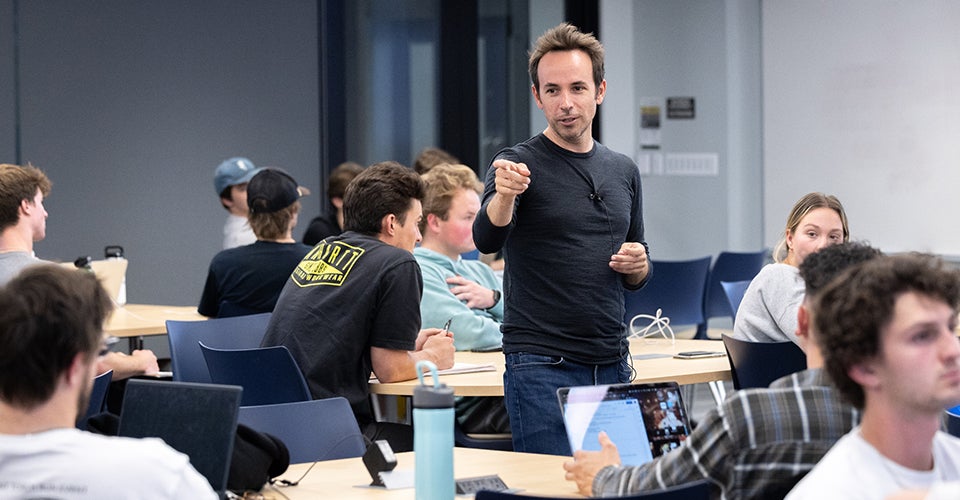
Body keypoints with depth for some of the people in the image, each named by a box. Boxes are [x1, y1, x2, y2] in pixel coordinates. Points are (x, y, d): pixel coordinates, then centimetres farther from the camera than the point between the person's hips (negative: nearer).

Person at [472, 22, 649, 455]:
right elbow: (487, 239, -24)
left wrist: (638, 264, -2)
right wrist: (504, 194, -45)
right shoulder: (519, 164, -5)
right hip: (542, 367, -5)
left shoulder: (623, 172, 12)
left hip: (613, 366, 6)